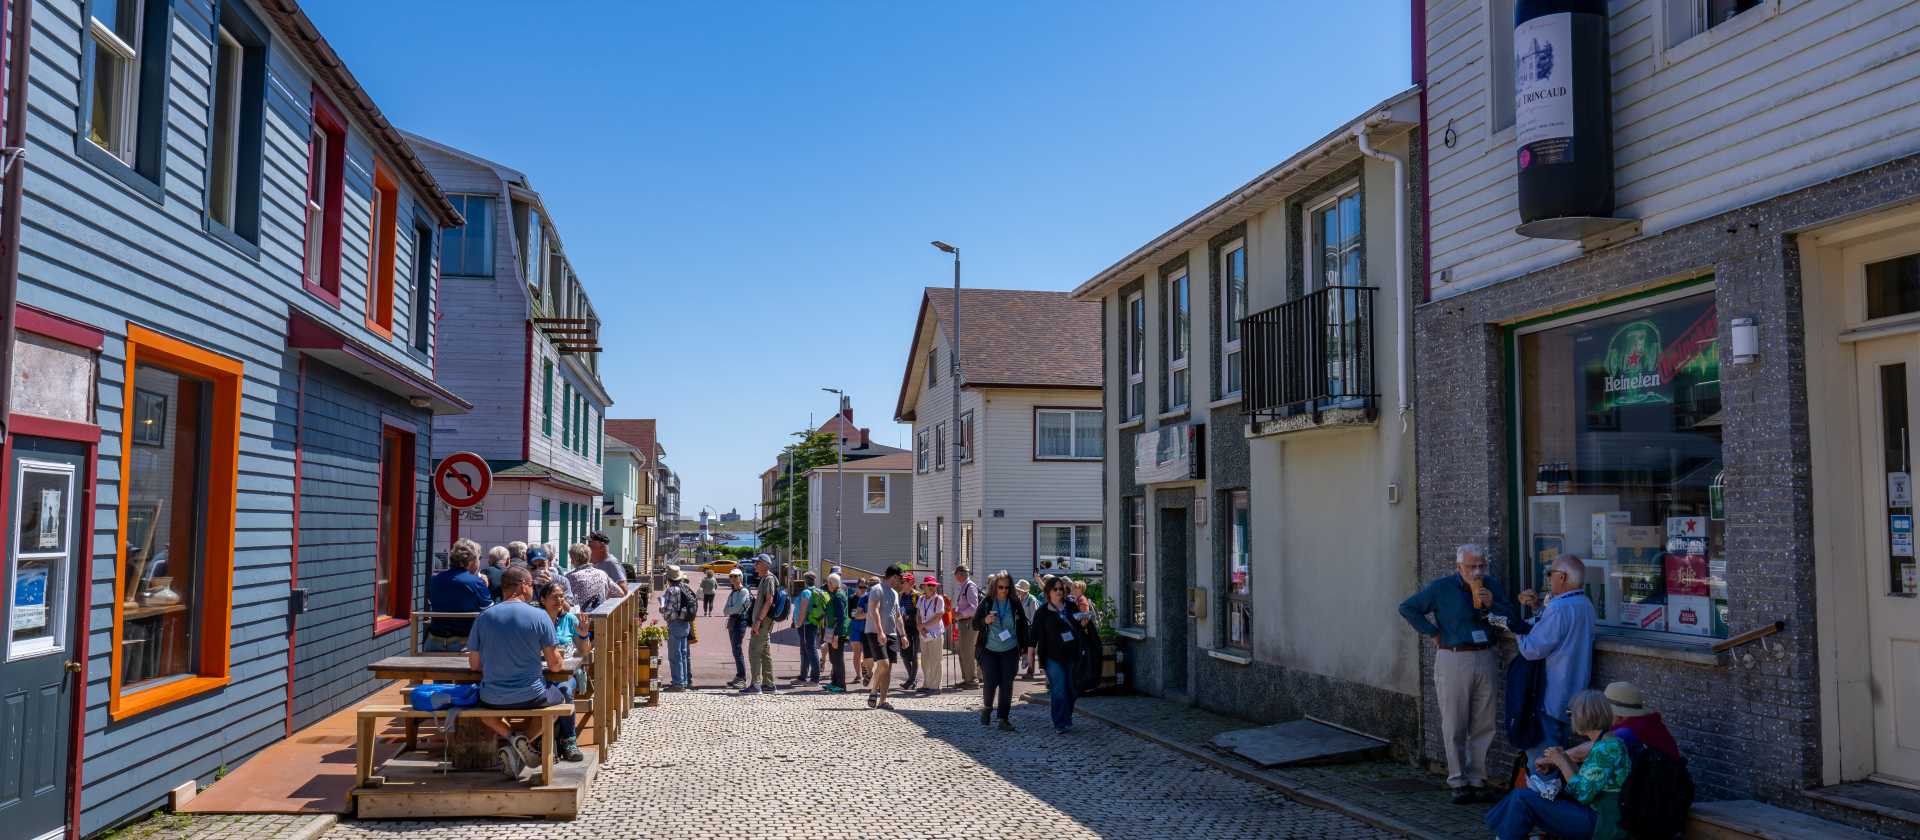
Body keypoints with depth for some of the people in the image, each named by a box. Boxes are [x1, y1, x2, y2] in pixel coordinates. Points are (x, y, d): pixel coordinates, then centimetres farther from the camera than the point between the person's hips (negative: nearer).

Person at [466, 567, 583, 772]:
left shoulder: (483, 618, -1)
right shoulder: (539, 616, -9)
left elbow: (474, 665, 4)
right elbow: (555, 665, -6)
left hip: (492, 700, 1)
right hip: (531, 697, -1)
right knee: (565, 691, 28)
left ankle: (509, 737, 10)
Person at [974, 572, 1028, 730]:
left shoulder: (1015, 603, -1)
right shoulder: (986, 603, -3)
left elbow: (1023, 626, 7)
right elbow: (974, 624, 1)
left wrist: (1025, 647, 4)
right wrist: (985, 620, -20)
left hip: (1010, 651, 1)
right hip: (989, 650, -1)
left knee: (1007, 685, 0)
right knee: (990, 681, -7)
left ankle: (1003, 719, 8)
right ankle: (987, 707, 23)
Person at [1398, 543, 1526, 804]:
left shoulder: (1492, 586, 6)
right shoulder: (1442, 588, -5)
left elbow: (1514, 617, 6)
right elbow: (1407, 608, -3)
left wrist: (1491, 604, -11)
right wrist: (1433, 633, -6)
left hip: (1485, 659, 4)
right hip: (1453, 661, -4)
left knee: (1483, 726, 7)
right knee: (1454, 728, 1)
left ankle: (1477, 781, 17)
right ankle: (1458, 783, 10)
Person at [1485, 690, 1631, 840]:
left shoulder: (1604, 749, -20)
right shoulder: (1608, 743, 10)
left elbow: (1582, 795, -21)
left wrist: (1562, 762, -11)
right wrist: (1564, 758, 5)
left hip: (1598, 824, -10)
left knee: (1522, 798, -12)